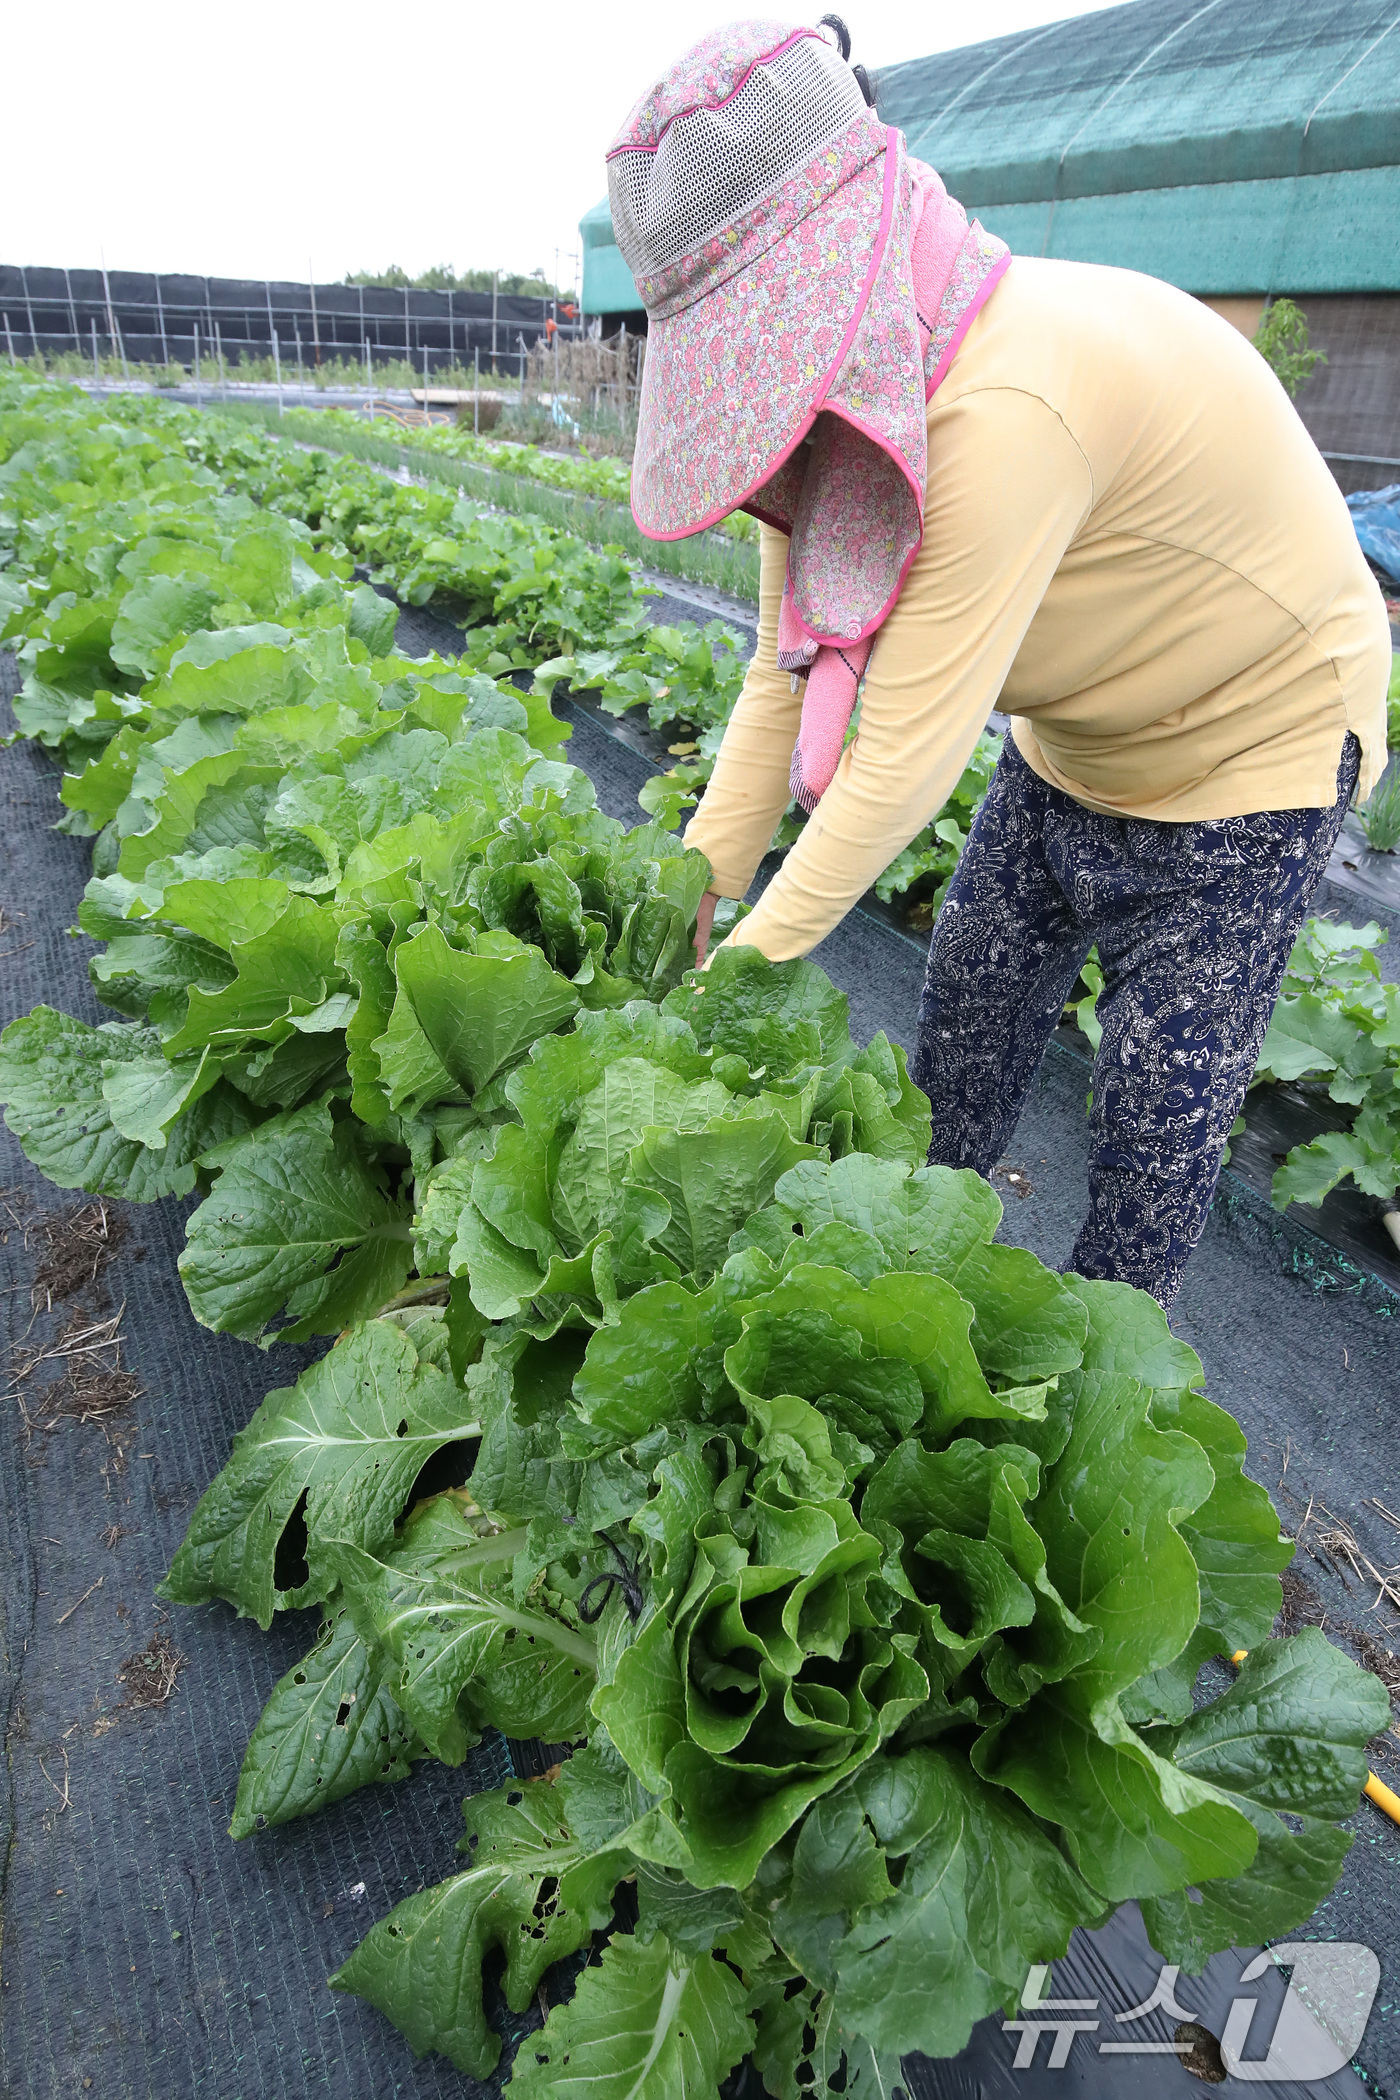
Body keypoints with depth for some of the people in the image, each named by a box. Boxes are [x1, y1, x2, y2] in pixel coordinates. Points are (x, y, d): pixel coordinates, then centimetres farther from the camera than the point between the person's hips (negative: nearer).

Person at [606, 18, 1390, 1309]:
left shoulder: (1008, 407, -37)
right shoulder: (836, 401, -9)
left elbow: (909, 755, -36)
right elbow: (786, 679, -9)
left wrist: (748, 966, -27)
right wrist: (692, 893, -12)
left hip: (1253, 743, -7)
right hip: (1073, 745, 8)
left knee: (1160, 1113, 1)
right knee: (965, 1021, 14)